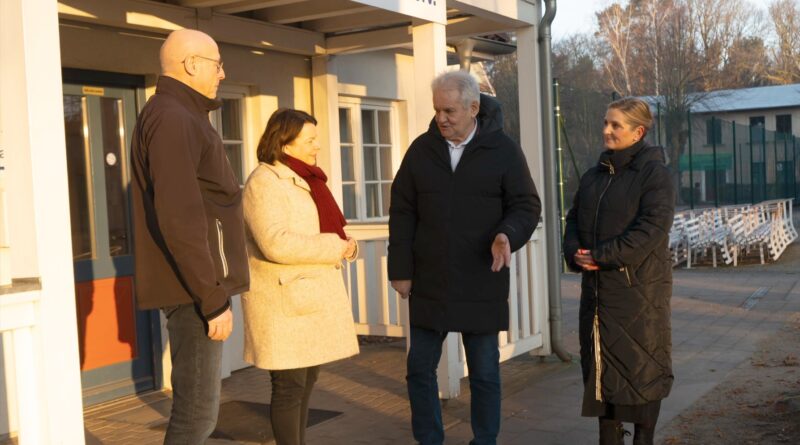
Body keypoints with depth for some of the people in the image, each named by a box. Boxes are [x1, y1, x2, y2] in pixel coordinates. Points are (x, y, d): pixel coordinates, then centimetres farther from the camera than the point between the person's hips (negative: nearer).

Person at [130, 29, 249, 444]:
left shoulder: (177, 117, 19)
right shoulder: (173, 119, -14)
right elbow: (179, 219, -23)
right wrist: (214, 298, -22)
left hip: (194, 286, 10)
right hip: (194, 288, -10)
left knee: (194, 401, 16)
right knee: (198, 408, -7)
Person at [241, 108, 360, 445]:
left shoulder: (303, 180, 16)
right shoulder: (264, 182, -13)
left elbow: (321, 230, 23)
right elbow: (276, 243, -26)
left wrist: (345, 245, 1)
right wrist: (335, 247, -19)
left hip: (312, 297, 9)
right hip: (285, 301, -9)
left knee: (307, 380, 14)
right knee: (290, 385, -4)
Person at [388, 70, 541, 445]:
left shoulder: (503, 151, -3)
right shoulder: (421, 149, 2)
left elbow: (527, 205, -1)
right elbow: (402, 213, 4)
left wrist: (508, 234, -23)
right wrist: (400, 270, 0)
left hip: (481, 286, -2)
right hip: (428, 285, 3)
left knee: (484, 373, 9)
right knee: (420, 368, 9)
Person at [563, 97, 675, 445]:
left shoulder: (653, 172, -7)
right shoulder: (594, 175, 13)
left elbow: (652, 227, -18)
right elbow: (574, 220, 13)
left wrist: (602, 256, -20)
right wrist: (575, 252, -8)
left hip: (639, 287, -6)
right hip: (597, 286, 7)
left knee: (641, 366, 3)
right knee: (601, 364, 11)